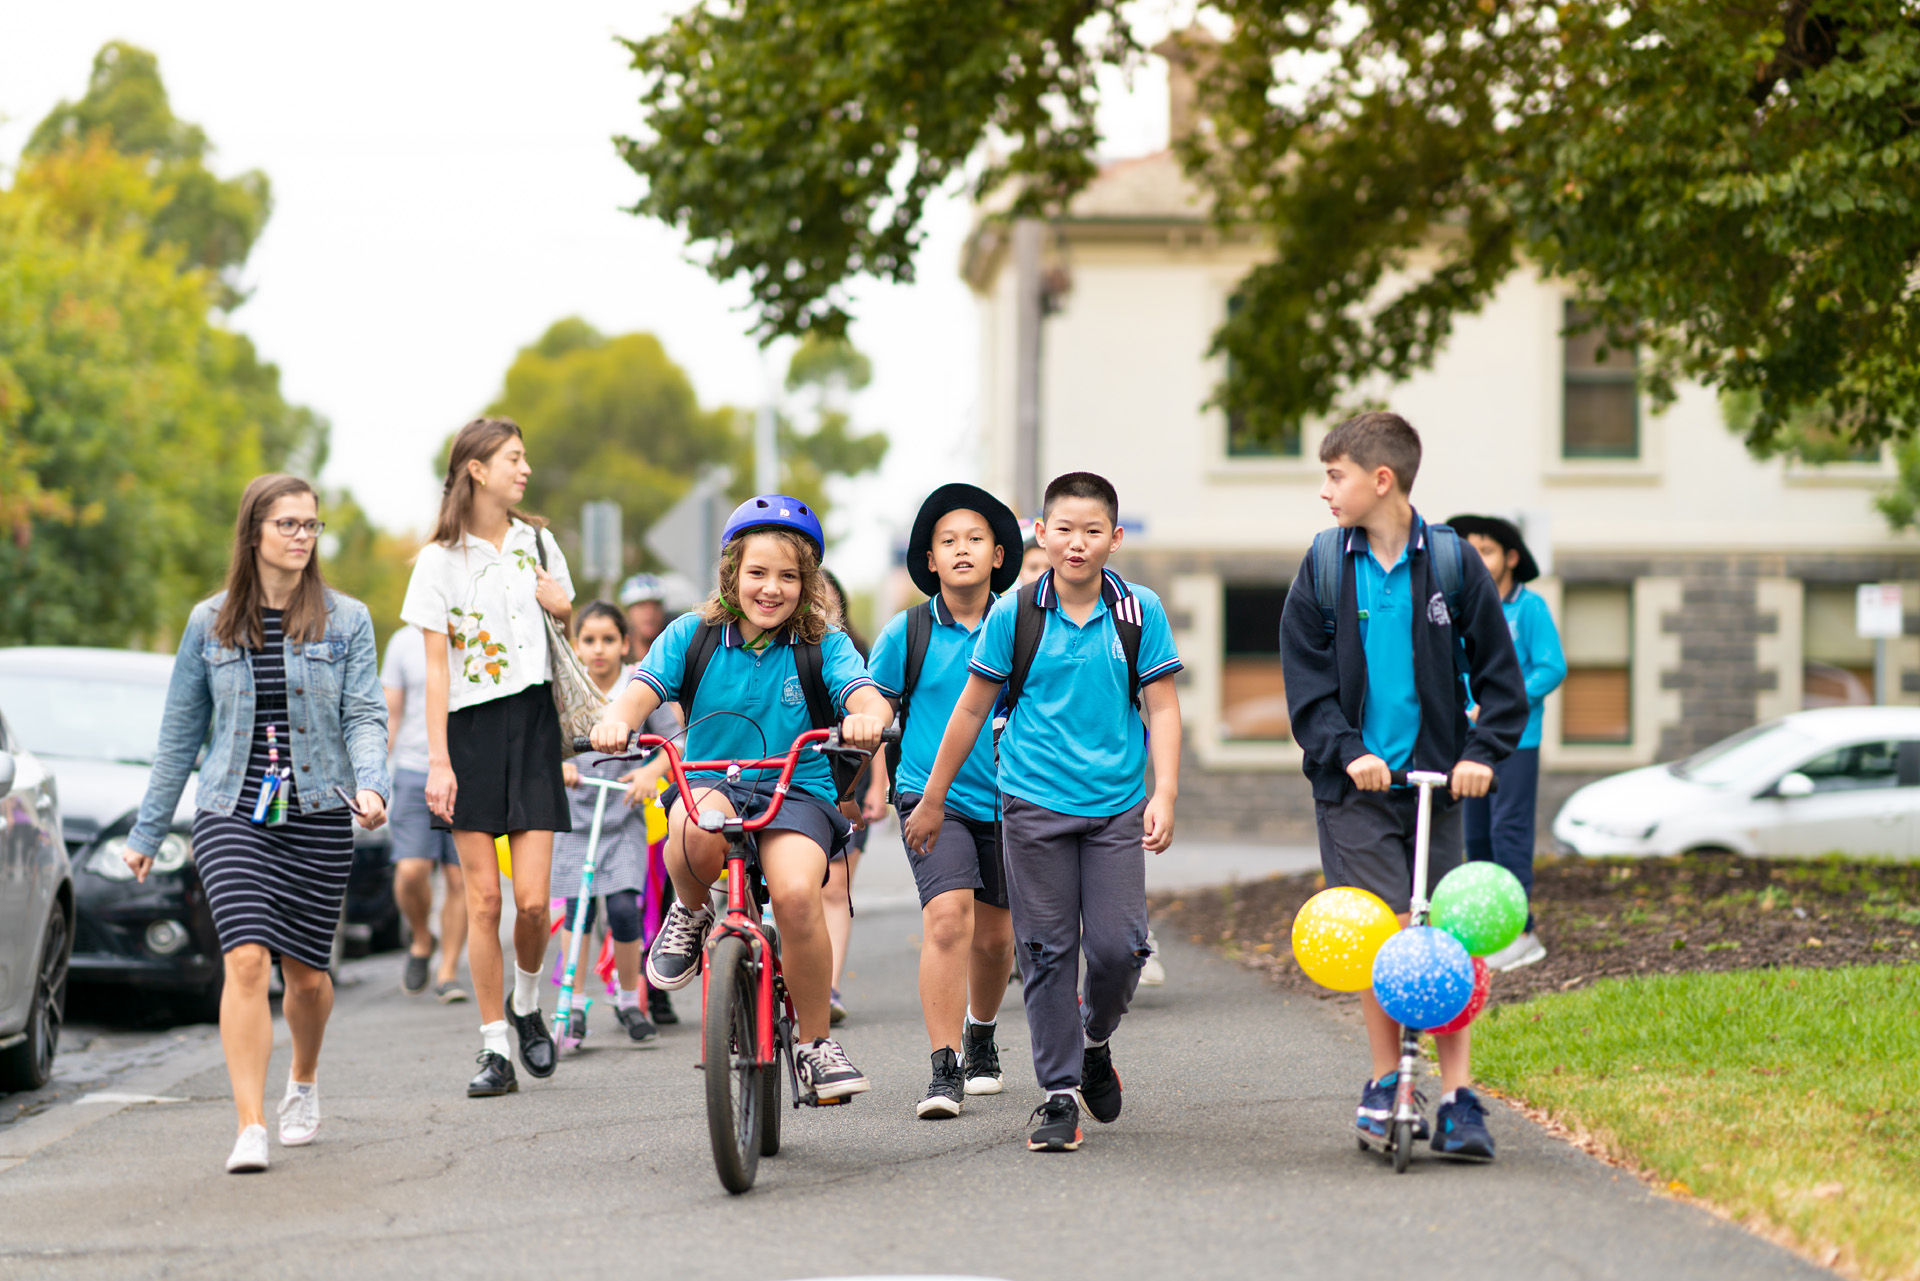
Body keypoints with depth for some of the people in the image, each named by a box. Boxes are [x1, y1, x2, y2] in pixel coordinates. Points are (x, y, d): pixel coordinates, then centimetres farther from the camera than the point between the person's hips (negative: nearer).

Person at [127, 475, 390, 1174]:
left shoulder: (346, 620, 3)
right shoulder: (209, 623, 5)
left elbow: (365, 716, -2)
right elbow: (180, 731, 11)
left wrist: (371, 784, -23)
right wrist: (148, 830, 13)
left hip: (319, 817, 1)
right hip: (232, 815, -1)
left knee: (306, 972, 9)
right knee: (247, 960, -17)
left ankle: (304, 1080, 40)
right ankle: (251, 1127, -19)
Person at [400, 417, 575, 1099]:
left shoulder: (537, 542, 9)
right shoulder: (441, 559, -2)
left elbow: (565, 625, 23)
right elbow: (436, 666, -4)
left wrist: (560, 606, -1)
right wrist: (438, 761, -11)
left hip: (532, 721, 2)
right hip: (469, 728, -2)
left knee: (532, 898, -8)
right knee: (483, 900, -3)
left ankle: (526, 1003, 20)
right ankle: (495, 1049, 4)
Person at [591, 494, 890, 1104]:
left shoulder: (823, 645, 3)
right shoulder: (693, 635, 4)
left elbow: (864, 693, -14)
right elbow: (645, 685, -10)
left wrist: (868, 716, -40)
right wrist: (617, 719, -34)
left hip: (797, 793, 0)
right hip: (710, 784, 0)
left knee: (796, 891, -30)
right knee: (696, 828, -38)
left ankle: (816, 1041, -9)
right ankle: (690, 912, -1)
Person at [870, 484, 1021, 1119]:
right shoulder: (906, 633, -3)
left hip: (1002, 800, 2)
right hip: (932, 797, -2)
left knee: (995, 935, 14)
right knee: (948, 916, -22)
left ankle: (981, 1037, 43)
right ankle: (944, 1069, -20)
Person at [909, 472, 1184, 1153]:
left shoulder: (1140, 612, 0)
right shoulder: (1014, 613, -1)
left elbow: (1161, 708, 3)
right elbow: (972, 709, 7)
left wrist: (1164, 795, -9)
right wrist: (931, 801, 11)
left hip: (1117, 804, 0)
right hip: (1035, 803, 0)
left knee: (1119, 947, -6)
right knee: (1047, 951, 0)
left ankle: (1094, 1038, 24)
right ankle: (1060, 1091, 9)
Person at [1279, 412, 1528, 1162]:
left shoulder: (1451, 564, 1)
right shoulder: (1324, 569, 3)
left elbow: (1500, 676, 5)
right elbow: (1306, 683, 3)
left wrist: (1482, 753, -9)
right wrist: (1347, 752, -12)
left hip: (1434, 782, 0)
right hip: (1356, 785, 0)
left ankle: (1457, 1098, 0)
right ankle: (1385, 1082, 7)